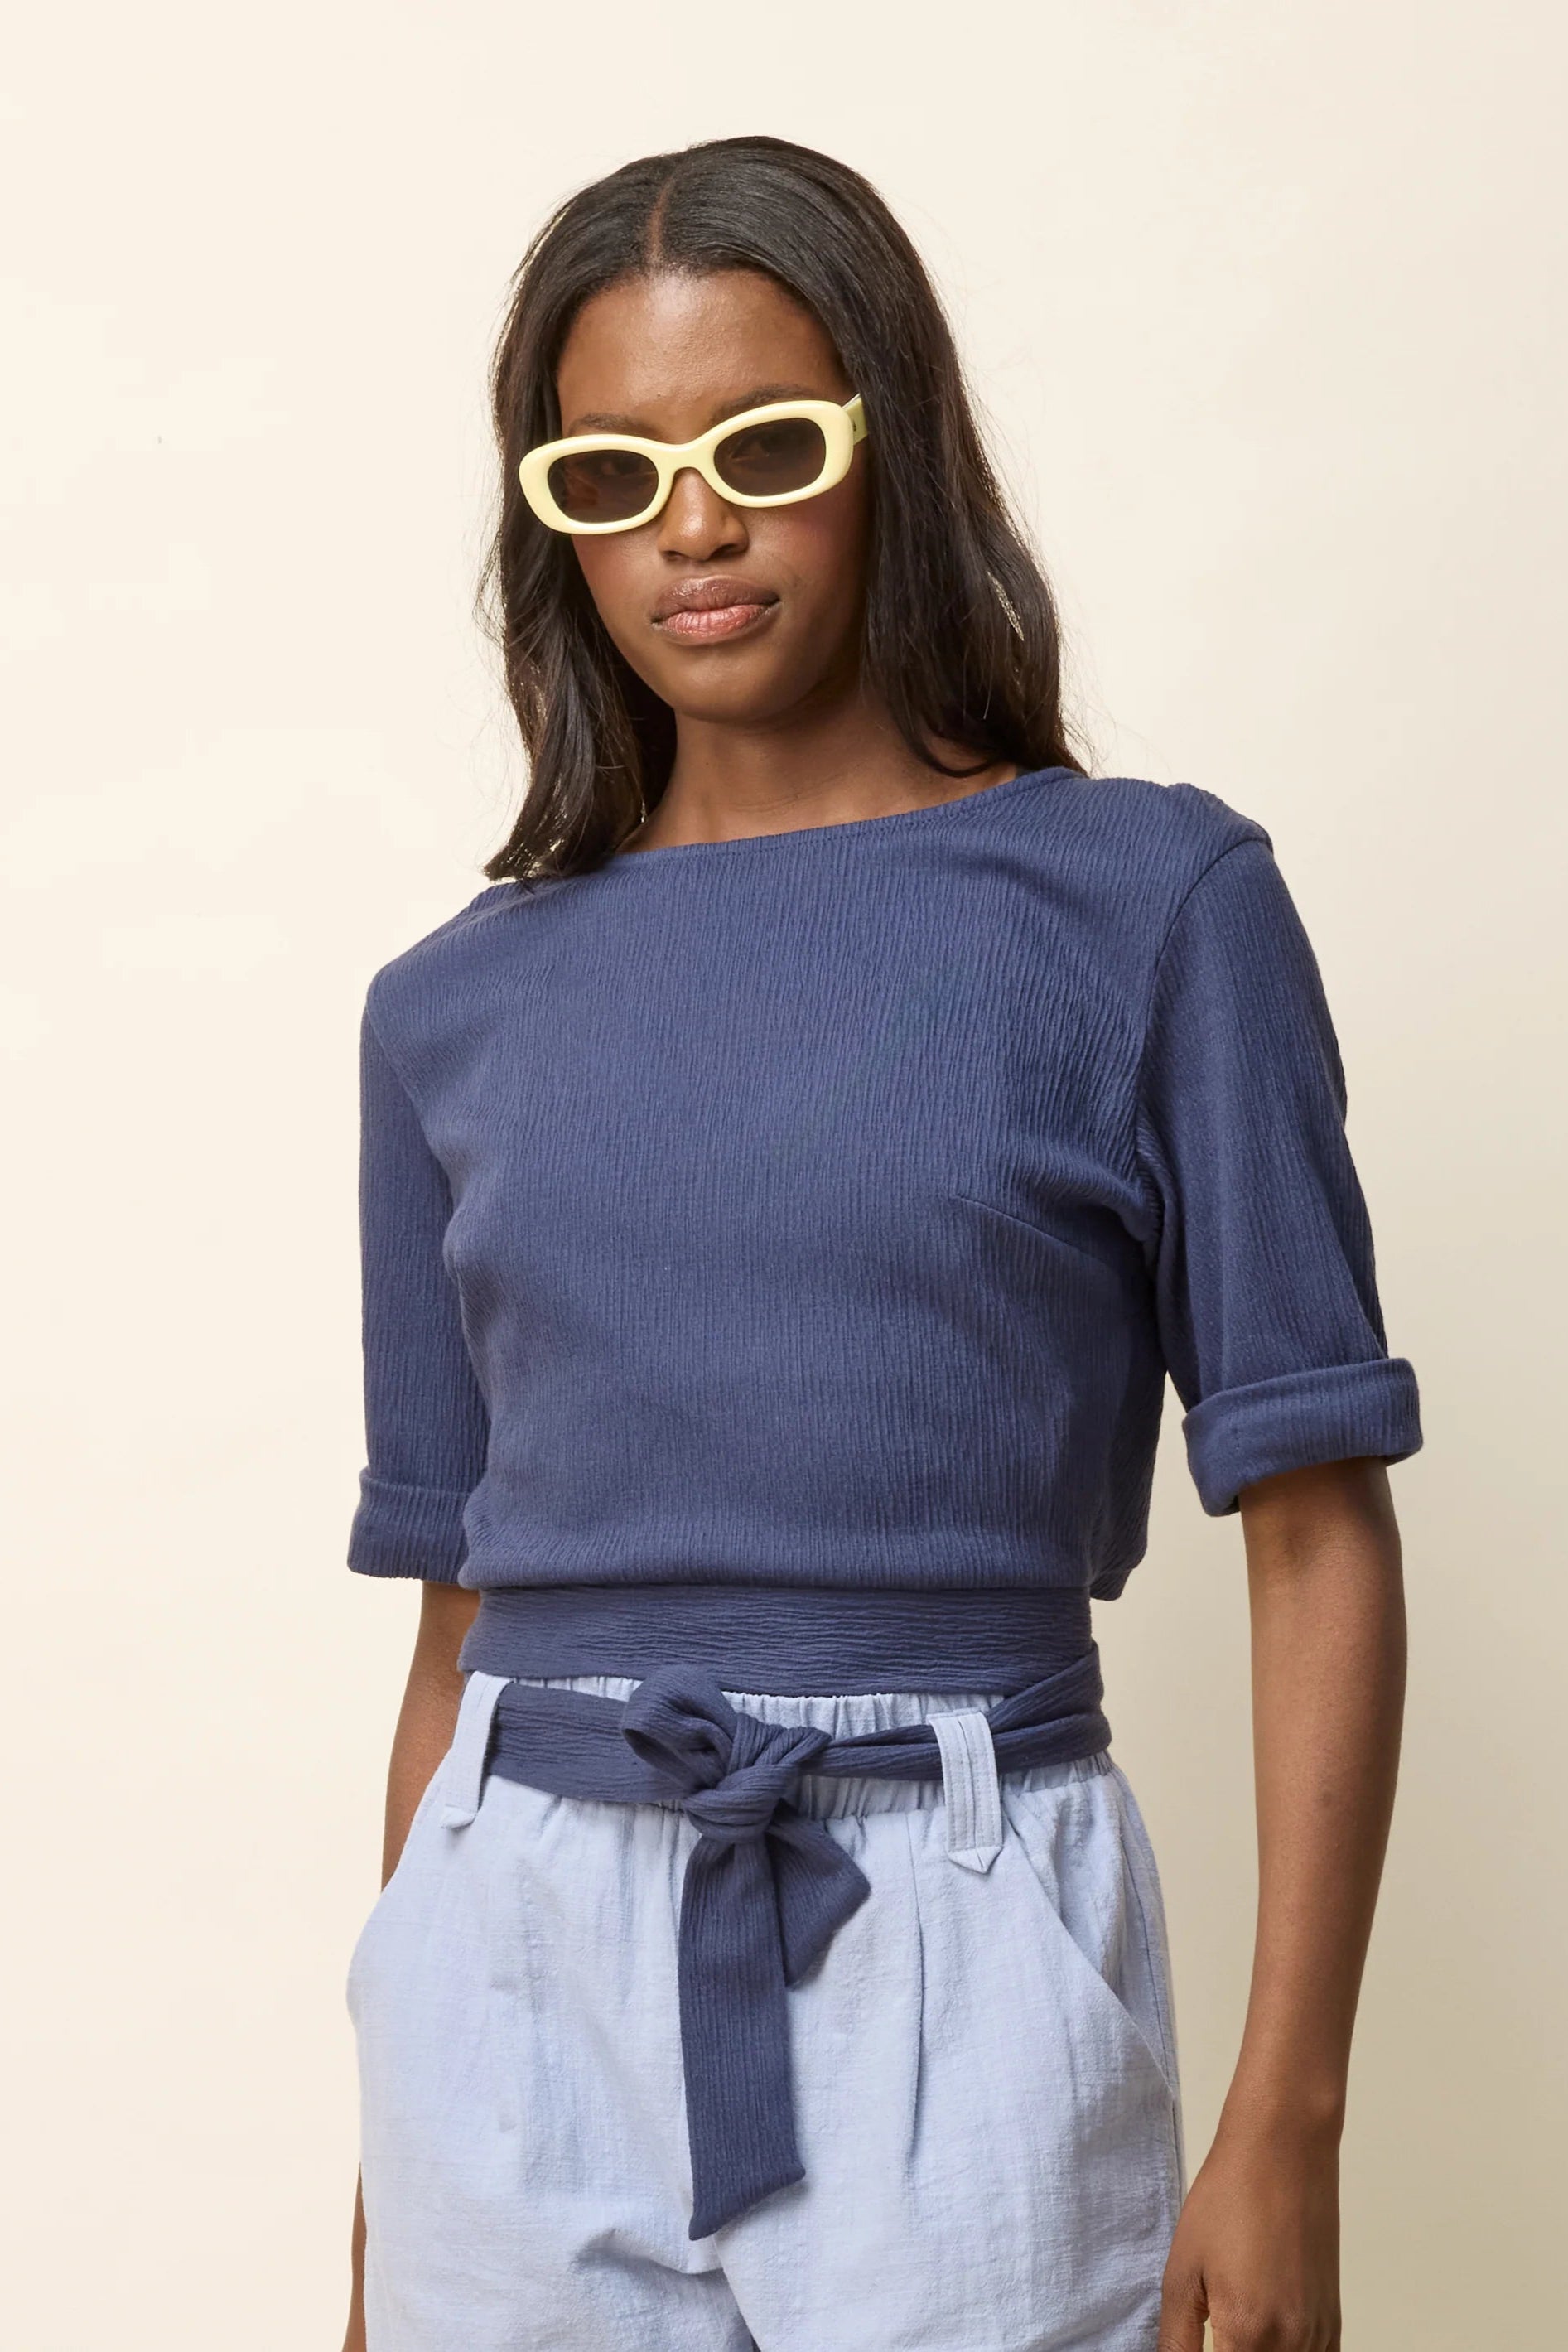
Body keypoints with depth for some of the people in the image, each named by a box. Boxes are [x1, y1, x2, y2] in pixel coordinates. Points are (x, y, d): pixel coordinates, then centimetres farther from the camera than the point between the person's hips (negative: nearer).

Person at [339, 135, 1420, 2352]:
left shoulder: (1149, 900, -2)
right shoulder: (456, 1008, 8)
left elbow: (1317, 1530, -4)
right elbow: (460, 1602, 12)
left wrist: (1287, 2119, -11)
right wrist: (385, 2172, 13)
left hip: (951, 1945, -3)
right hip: (515, 1959, 3)